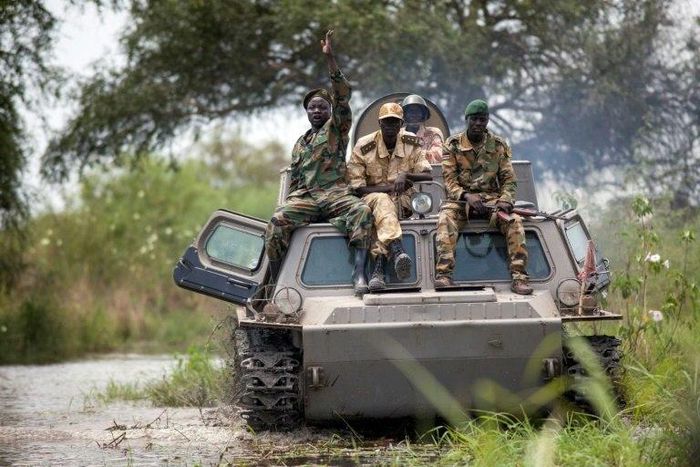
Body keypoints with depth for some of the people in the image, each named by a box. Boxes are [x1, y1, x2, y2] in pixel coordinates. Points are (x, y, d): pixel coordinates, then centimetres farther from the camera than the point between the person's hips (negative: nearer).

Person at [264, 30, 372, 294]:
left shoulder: (337, 128, 15)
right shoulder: (300, 144, 28)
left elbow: (342, 95, 1)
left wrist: (329, 58, -8)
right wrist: (291, 202, 7)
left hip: (335, 193, -3)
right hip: (304, 197, 3)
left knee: (362, 210, -36)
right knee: (278, 221, -28)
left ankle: (359, 272, -43)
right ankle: (275, 280, -25)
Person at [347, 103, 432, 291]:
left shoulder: (412, 144, 3)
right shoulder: (364, 147, -4)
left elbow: (428, 176, -4)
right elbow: (356, 187, -6)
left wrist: (405, 175, -24)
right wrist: (389, 187, -17)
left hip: (404, 199, 2)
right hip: (372, 196, -2)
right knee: (382, 201, -38)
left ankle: (378, 269, -49)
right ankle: (398, 253, -62)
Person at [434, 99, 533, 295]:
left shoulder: (499, 145, 6)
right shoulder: (453, 145, 1)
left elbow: (509, 179, 6)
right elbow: (449, 180, -5)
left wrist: (505, 200, -15)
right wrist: (467, 196, -24)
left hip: (491, 198, 1)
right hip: (461, 198, -1)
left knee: (514, 221, -27)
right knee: (446, 218, -34)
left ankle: (519, 277, -28)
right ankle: (443, 274, -39)